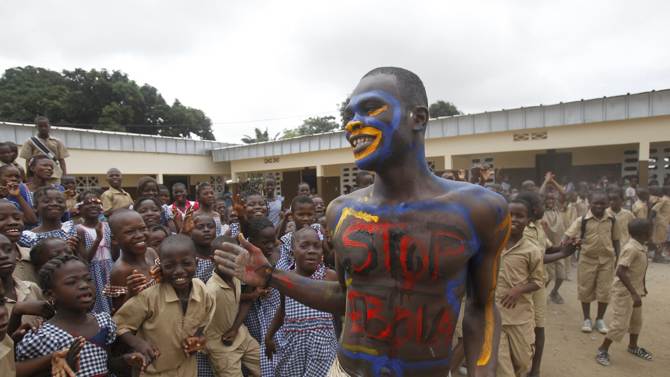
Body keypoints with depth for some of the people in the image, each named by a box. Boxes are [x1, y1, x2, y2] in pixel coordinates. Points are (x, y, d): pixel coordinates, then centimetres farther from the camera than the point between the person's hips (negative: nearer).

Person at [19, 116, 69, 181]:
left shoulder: (57, 142, 9)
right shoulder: (30, 142, 6)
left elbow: (61, 160, 8)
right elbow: (28, 161, 5)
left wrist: (65, 176, 0)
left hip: (55, 175, 1)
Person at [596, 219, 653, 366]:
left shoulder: (641, 248, 3)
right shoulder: (631, 249, -26)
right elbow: (620, 272, -32)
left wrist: (642, 287, 26)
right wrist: (634, 293, -33)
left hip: (634, 291, 10)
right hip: (624, 292, -10)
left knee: (636, 320, 23)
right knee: (620, 324, -5)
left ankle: (633, 346, 43)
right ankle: (602, 350, 8)